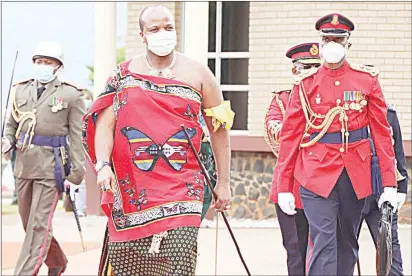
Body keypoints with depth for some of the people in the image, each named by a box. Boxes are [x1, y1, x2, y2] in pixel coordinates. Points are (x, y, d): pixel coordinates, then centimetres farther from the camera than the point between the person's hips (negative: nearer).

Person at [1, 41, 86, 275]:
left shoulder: (71, 95, -2)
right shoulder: (20, 91, 10)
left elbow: (77, 137, -5)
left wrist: (76, 173, -11)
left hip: (51, 166, -5)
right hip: (24, 166, 6)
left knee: (39, 225, -7)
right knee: (29, 222, 15)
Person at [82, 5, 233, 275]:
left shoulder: (197, 73, 6)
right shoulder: (123, 73, 7)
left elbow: (219, 128, 10)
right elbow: (105, 123, -1)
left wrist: (223, 182, 8)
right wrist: (103, 166, -18)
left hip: (181, 190, -1)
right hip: (131, 189, 1)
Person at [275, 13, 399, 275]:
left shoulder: (367, 79, 5)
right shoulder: (305, 83, 2)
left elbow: (382, 132, 4)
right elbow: (290, 136, 4)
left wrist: (390, 183, -1)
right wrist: (284, 187, 0)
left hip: (356, 174, 2)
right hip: (317, 174, -2)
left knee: (348, 244, 12)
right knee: (323, 245, -11)